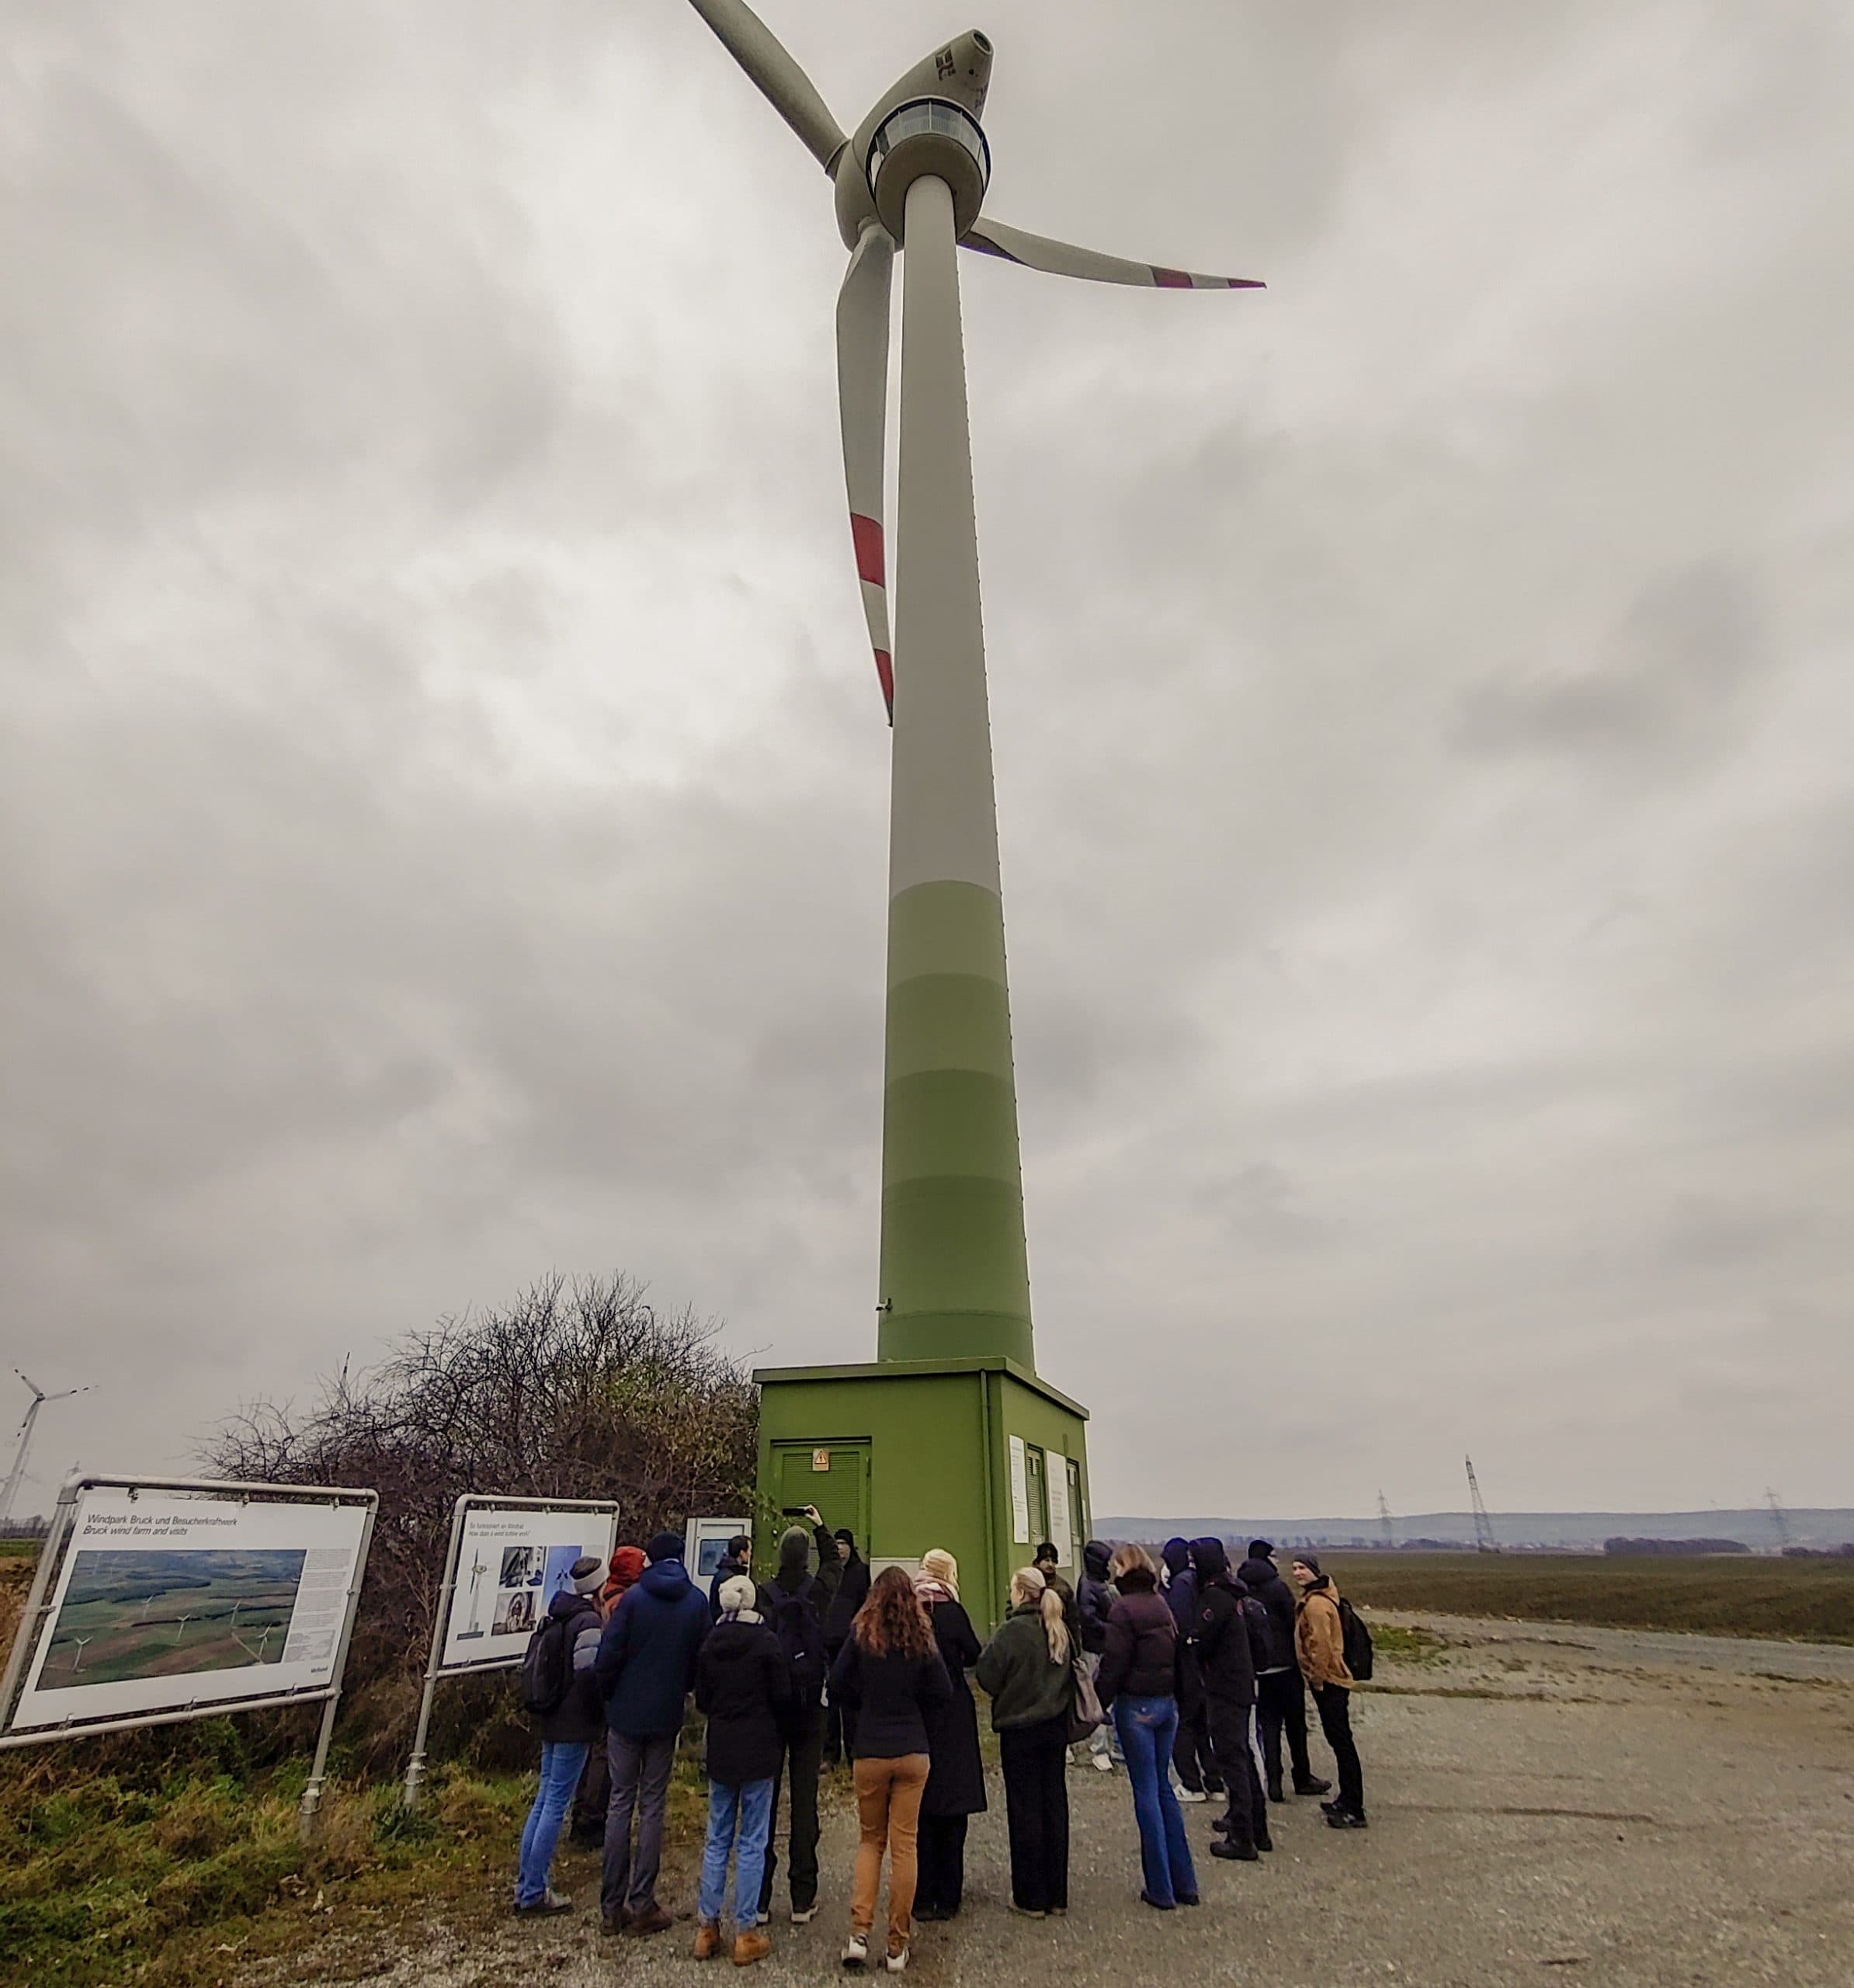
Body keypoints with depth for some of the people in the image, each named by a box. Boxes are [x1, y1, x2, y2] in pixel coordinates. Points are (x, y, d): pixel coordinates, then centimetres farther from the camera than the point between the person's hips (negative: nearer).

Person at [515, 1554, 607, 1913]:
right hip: (576, 1723, -9)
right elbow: (589, 1671, -23)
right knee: (556, 1804, 0)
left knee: (545, 1799, 18)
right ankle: (534, 1893, 8)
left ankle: (526, 1884, 25)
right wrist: (600, 1712, -8)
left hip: (551, 1720, 9)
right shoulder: (588, 1620, -19)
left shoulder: (556, 1616, 8)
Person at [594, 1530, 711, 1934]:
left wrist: (611, 1696, 5)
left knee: (621, 1802, 10)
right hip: (666, 1717, 1)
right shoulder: (697, 1602, -4)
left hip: (626, 1714, -1)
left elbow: (608, 1656, -12)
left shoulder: (634, 1598, -11)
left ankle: (614, 1905, 16)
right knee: (653, 1805, 10)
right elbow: (703, 1659, 1)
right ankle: (642, 1904, 13)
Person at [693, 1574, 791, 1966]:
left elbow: (701, 1699, 4)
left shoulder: (710, 1643, -3)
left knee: (717, 1839, 16)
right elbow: (783, 1697, -9)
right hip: (758, 1750, -4)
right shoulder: (766, 1641, -15)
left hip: (720, 1749, 4)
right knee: (752, 1842, 6)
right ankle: (746, 1932, 12)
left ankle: (707, 1926, 22)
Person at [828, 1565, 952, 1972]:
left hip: (870, 1751, 0)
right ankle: (898, 1945, 15)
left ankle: (860, 1932, 8)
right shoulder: (922, 1637, -5)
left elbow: (837, 1684, -5)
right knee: (905, 1844, 9)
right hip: (913, 1751, 0)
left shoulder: (861, 1634, -8)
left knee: (871, 1839, 17)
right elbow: (943, 1691, -2)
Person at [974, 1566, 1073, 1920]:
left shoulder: (1012, 1630, -19)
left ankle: (1031, 1898, 14)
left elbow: (988, 1676, -17)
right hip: (1056, 1727, 6)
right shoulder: (1060, 1629, 0)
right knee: (1055, 1804, 13)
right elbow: (1072, 1674, 10)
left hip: (1020, 1730, -6)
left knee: (1025, 1811, 5)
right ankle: (1057, 1894, 23)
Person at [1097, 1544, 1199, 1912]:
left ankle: (1161, 1889, 12)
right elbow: (1176, 1654, 11)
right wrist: (1174, 1696, 18)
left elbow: (1114, 1664, -17)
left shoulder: (1124, 1609, -16)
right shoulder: (1161, 1604, 6)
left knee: (1147, 1793, 4)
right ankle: (1184, 1882, 23)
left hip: (1136, 1705, -7)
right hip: (1167, 1702, 7)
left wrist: (1097, 1704, -8)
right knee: (1163, 1788, 17)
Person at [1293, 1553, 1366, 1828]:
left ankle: (1354, 1810, 1)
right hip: (1331, 1680, 10)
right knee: (1340, 1741, 17)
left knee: (1342, 1743, -4)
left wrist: (1319, 1679, -15)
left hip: (1328, 1681, -10)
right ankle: (1347, 1801, 27)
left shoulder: (1316, 1603, -20)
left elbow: (1321, 1645, -23)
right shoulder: (1313, 1598, 12)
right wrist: (1317, 1677, 19)